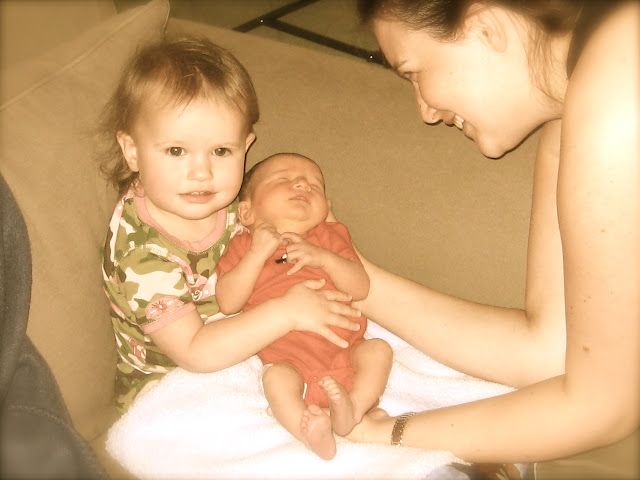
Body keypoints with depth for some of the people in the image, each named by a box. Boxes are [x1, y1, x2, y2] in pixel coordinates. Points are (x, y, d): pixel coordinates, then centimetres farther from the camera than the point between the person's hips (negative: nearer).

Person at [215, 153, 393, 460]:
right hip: (291, 359, -3)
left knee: (378, 350, -21)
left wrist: (325, 258, -15)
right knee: (276, 378, -31)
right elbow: (228, 303, -6)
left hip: (345, 349, 3)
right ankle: (309, 431, -41)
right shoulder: (245, 246, 9)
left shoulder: (330, 237, 13)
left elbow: (360, 289, 1)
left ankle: (354, 407, -30)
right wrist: (257, 254, -14)